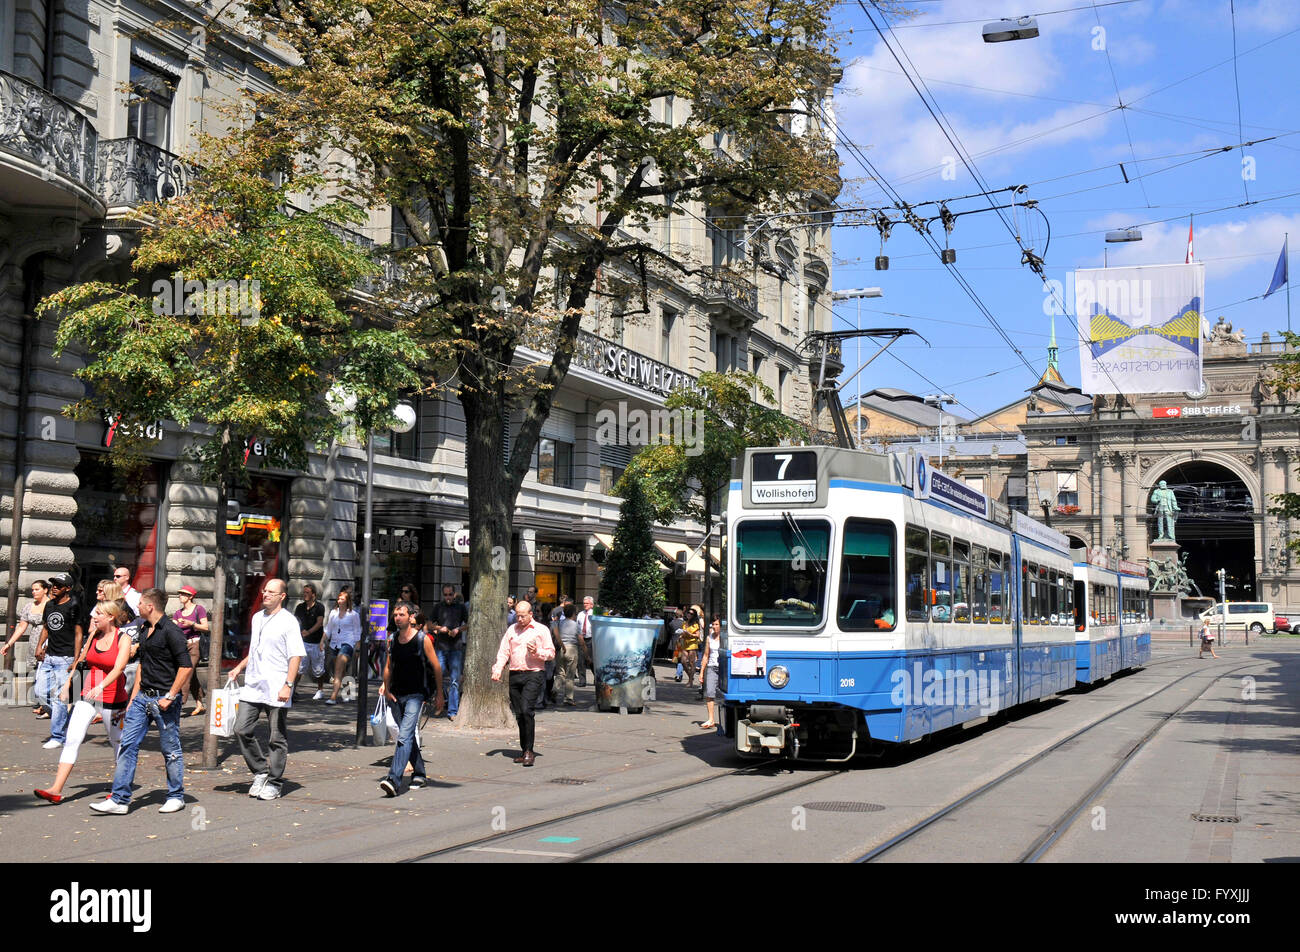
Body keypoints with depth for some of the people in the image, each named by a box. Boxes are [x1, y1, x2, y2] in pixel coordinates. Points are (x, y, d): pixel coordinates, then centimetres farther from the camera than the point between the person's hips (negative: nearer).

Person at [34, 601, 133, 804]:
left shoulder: (123, 638, -10)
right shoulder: (93, 636, 6)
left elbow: (118, 668, -23)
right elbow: (82, 660, 23)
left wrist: (101, 686, -37)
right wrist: (69, 681, 23)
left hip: (112, 698, -4)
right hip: (87, 696, 4)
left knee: (118, 742, 9)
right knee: (72, 739, -8)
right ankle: (56, 789, -11)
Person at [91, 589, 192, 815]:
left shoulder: (171, 631, -14)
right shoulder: (145, 630, 14)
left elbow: (186, 667, -18)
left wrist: (170, 697, -19)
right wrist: (134, 696, 19)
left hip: (164, 698, -8)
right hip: (143, 696, 8)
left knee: (170, 749, 3)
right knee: (128, 745, 3)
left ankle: (176, 796, 16)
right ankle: (120, 799, 4)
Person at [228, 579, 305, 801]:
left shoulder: (288, 621, -7)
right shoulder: (257, 618, 15)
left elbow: (296, 656, -12)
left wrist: (288, 685, -19)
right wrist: (239, 667, 21)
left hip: (276, 689, -7)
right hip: (253, 686, 7)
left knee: (277, 738, 2)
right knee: (242, 729, 0)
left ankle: (274, 782, 12)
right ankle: (260, 772, 16)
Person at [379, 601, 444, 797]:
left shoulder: (423, 639, -8)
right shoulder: (393, 639, 6)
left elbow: (436, 667, -2)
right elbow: (388, 667, 15)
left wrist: (439, 694, 0)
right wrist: (387, 689, 4)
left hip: (415, 695, -6)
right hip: (397, 695, 6)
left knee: (404, 736, -17)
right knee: (409, 736, 15)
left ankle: (394, 779, -25)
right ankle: (419, 773, 30)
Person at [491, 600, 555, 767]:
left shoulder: (541, 630, 5)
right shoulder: (511, 630, 16)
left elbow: (551, 653, 6)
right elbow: (503, 652, 13)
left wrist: (537, 652, -13)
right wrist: (498, 669, -1)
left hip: (533, 674, -4)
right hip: (514, 676, 5)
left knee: (526, 710, -17)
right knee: (519, 714, 6)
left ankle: (529, 750, -13)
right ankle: (524, 750, 16)